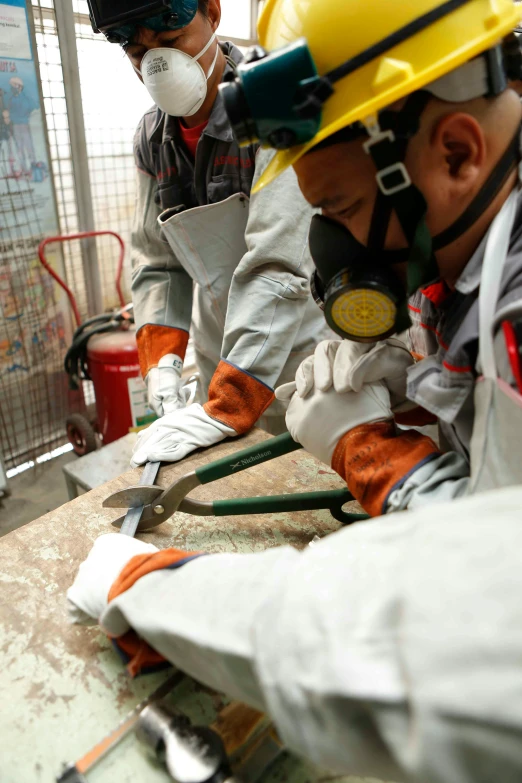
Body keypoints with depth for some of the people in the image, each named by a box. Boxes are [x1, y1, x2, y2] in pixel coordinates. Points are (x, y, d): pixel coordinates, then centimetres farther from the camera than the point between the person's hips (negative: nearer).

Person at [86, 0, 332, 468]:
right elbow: (157, 261, 8)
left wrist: (220, 412, -29)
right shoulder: (152, 139, 4)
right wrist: (161, 360, -9)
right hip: (226, 373, 5)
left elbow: (279, 264, -26)